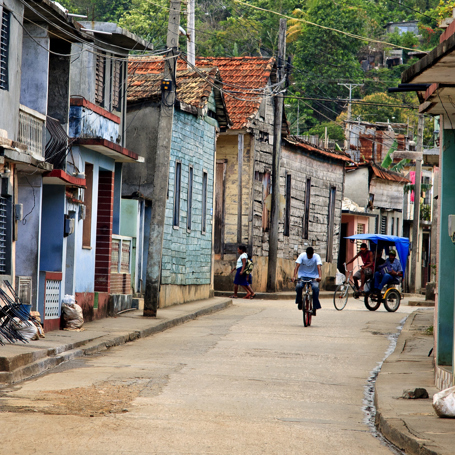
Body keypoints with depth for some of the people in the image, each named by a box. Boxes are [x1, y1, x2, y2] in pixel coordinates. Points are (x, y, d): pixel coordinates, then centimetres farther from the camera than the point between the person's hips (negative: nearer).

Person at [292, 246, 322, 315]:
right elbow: (297, 266, -19)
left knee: (315, 287, -29)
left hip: (313, 277, 0)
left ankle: (315, 307, -20)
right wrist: (295, 276, -36)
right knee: (299, 286, -29)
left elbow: (319, 267, -25)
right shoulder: (302, 256, -10)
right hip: (303, 276, 0)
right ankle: (299, 302, -2)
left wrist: (319, 277, -45)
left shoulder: (316, 257, -12)